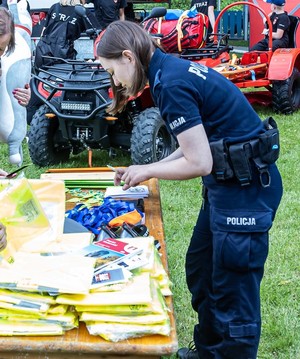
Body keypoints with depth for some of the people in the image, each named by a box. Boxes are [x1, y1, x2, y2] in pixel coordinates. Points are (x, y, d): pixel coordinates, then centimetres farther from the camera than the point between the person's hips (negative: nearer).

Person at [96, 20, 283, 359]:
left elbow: (198, 164, -20)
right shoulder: (173, 69, 9)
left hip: (247, 187, -10)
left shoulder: (171, 85, -20)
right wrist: (144, 169, 9)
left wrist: (147, 171, -5)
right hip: (229, 182, 10)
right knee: (200, 269, 20)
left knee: (233, 291, -1)